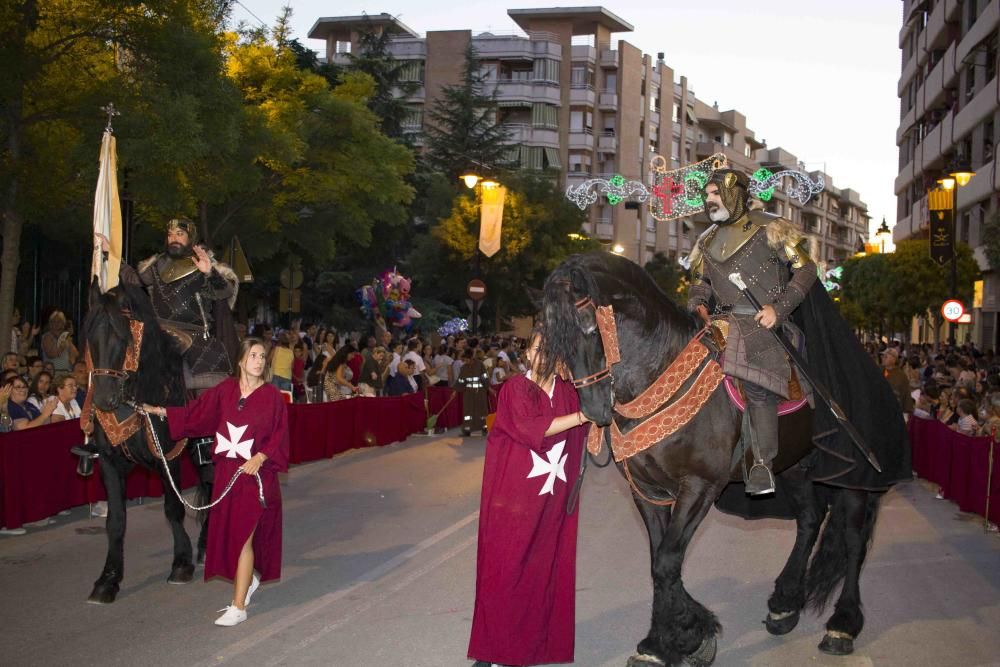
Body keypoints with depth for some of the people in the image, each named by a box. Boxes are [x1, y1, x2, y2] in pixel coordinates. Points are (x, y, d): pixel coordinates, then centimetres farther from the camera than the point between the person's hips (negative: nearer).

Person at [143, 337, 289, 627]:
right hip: (226, 472, 4)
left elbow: (279, 436, -6)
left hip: (255, 474, -4)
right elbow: (195, 413, 9)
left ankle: (239, 607, 0)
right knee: (228, 534, 11)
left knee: (243, 537, -6)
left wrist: (260, 457, -20)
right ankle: (249, 580, 38)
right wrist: (159, 411, 7)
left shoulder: (272, 396, -6)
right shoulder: (225, 389, 3)